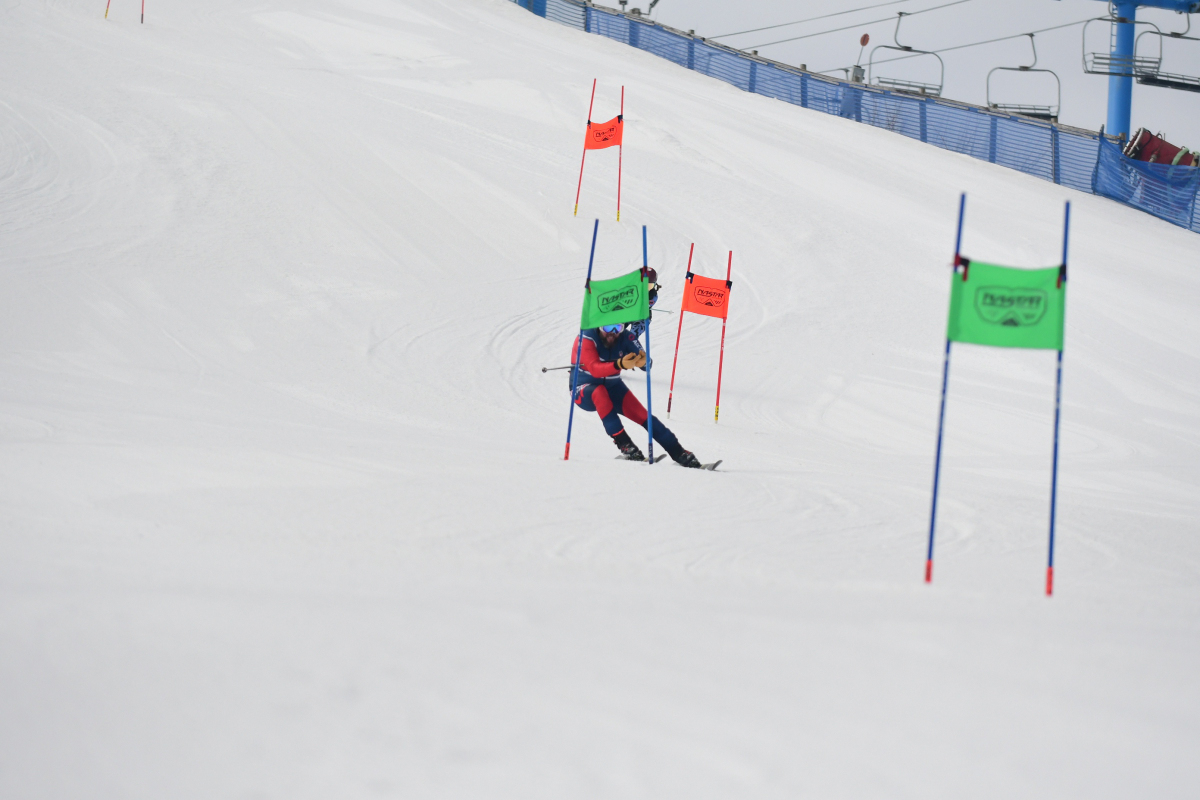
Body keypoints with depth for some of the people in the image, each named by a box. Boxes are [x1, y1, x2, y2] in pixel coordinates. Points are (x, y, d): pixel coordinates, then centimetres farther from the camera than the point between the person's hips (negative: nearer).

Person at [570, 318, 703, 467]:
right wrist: (619, 364, -54)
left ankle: (679, 453, -6)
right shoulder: (586, 338, -24)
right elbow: (595, 369, -37)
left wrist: (642, 360, -51)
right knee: (599, 392, -36)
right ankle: (623, 443, -31)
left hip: (612, 387, 4)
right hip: (583, 391, -4)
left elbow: (642, 360, -26)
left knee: (643, 415, -12)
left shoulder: (625, 337, -13)